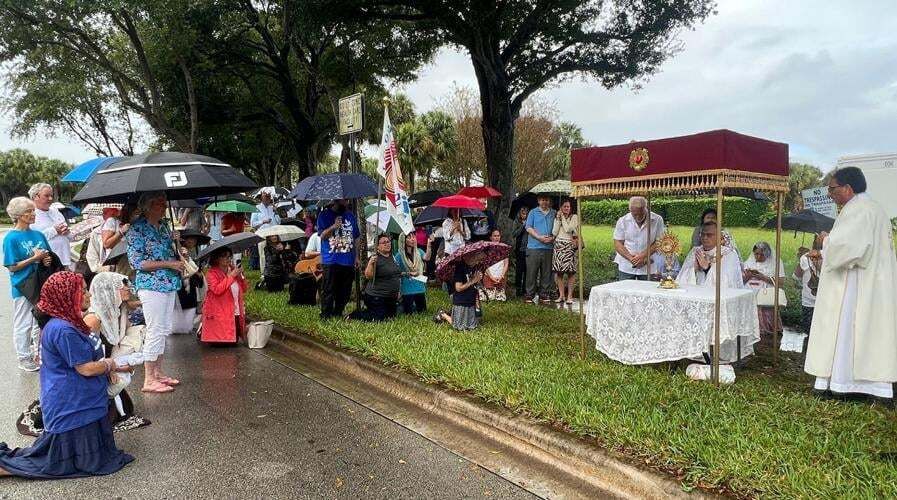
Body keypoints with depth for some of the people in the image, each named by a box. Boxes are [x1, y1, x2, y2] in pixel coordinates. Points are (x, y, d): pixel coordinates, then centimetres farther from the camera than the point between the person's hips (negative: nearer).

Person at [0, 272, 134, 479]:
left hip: (83, 402, 10)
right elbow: (87, 368, -21)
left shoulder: (72, 323, 8)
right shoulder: (64, 330, -24)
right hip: (71, 406, -10)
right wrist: (111, 364, -4)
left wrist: (110, 366, 6)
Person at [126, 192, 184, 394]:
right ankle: (148, 380, 4)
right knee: (155, 331, -5)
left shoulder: (163, 226, 12)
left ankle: (158, 373, 24)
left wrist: (179, 255, 3)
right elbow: (137, 262, -14)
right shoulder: (137, 228, -10)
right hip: (151, 285, -8)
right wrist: (169, 264, -17)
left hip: (169, 284, 8)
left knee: (164, 331, 13)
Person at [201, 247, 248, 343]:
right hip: (219, 314, -6)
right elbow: (217, 289, -23)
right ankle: (201, 333, 21)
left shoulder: (233, 270, 13)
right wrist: (231, 276, -21)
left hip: (235, 313, 7)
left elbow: (244, 289, 11)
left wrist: (240, 276, -5)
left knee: (234, 341, 7)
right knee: (220, 342, -8)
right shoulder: (211, 273, -6)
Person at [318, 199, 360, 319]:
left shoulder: (350, 215, 15)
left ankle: (338, 314, 19)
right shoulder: (325, 215, 1)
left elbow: (355, 237, 18)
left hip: (348, 261, 5)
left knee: (344, 291, 8)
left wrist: (356, 257, 13)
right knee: (328, 290, -4)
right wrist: (334, 226, -23)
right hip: (331, 261, -4)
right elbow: (322, 235, -6)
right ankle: (325, 316, 2)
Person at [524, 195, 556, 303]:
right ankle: (529, 295, 2)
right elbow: (529, 228, 0)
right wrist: (539, 237, -12)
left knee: (546, 273, 4)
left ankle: (544, 294, 12)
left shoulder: (554, 213, 14)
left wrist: (553, 238, -7)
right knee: (531, 272, -3)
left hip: (548, 247, 2)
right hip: (534, 247, -2)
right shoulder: (533, 212, 8)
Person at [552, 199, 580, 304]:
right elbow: (554, 233, 2)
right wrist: (558, 219, -2)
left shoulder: (574, 217, 2)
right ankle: (561, 295, 9)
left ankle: (569, 296, 3)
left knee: (570, 272, -3)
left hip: (569, 246, -4)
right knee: (559, 272, 2)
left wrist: (563, 217, -5)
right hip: (558, 246, 4)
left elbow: (568, 229, -12)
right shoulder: (557, 218, 13)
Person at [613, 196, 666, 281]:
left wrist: (643, 256, -15)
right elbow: (617, 244, -1)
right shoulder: (622, 221, 1)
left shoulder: (657, 220, -2)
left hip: (648, 268, 0)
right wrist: (631, 258, -14)